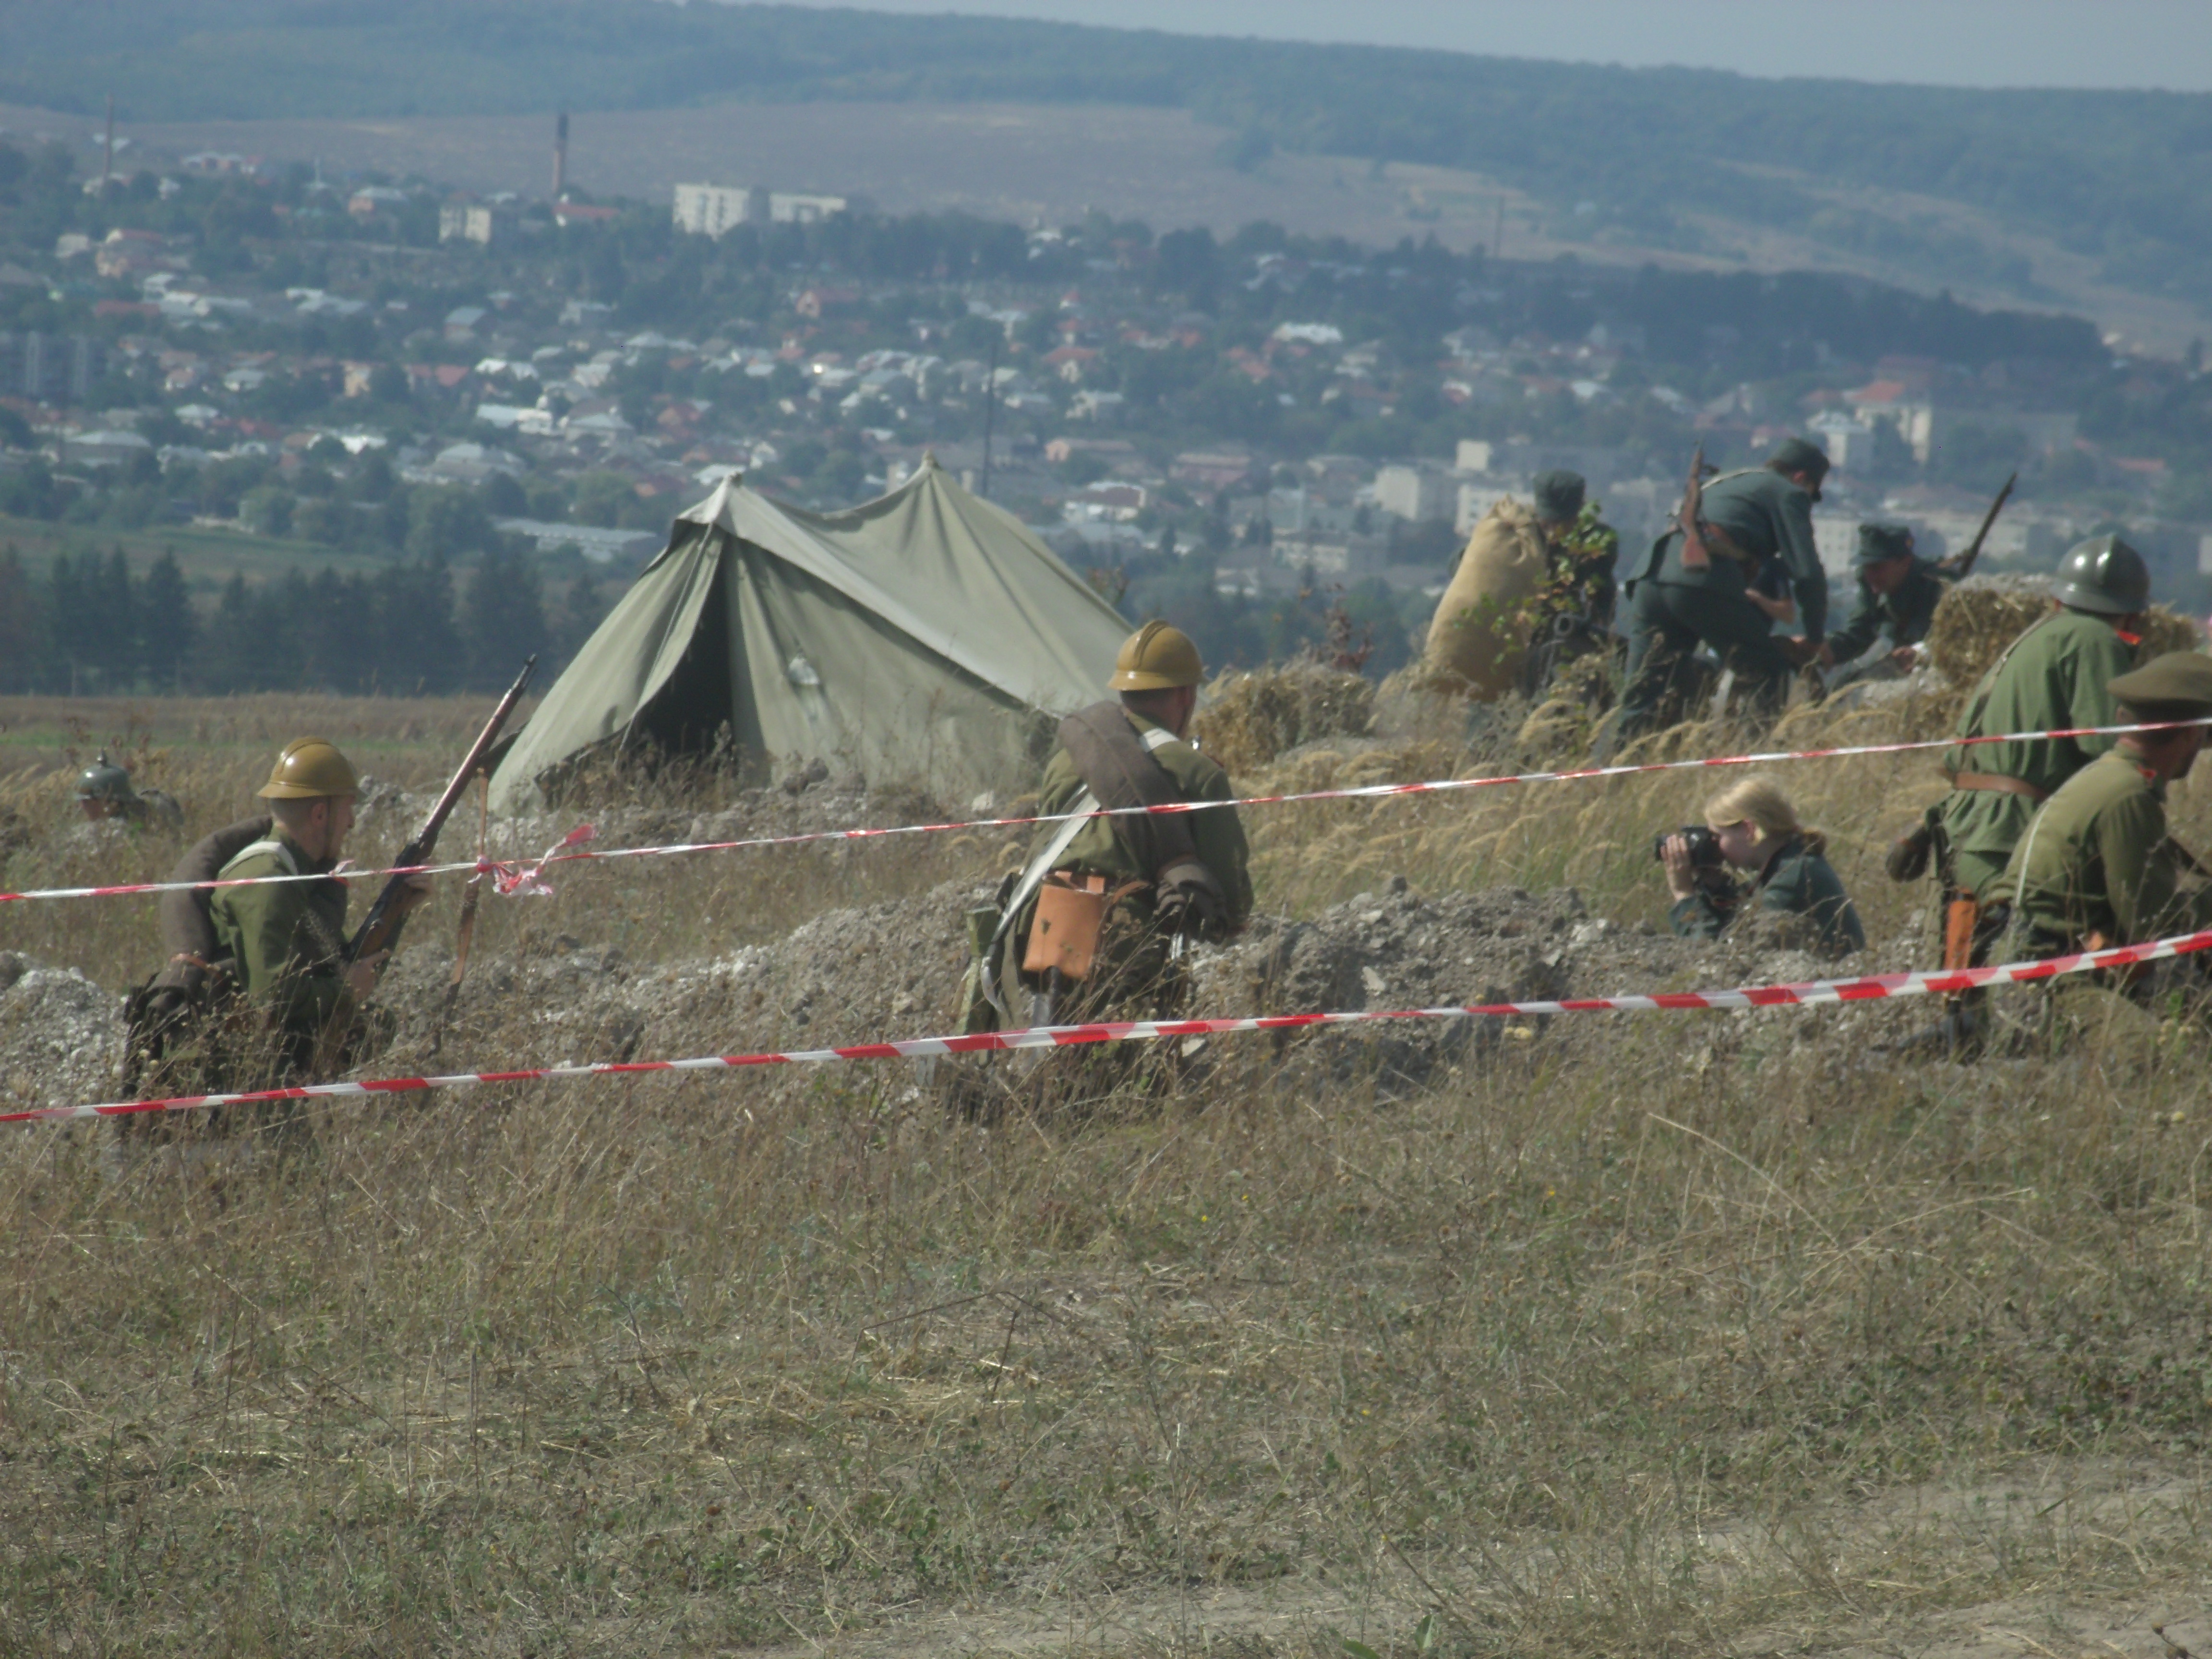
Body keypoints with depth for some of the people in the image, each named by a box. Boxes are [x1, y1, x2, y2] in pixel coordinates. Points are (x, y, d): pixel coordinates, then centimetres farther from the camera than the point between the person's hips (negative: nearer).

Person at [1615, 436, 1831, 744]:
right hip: (1702, 578, -7)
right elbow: (1807, 574, 7)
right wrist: (1815, 641, 19)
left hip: (1648, 573, 7)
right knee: (1769, 672, 3)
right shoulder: (1788, 493, 15)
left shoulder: (1721, 485, 39)